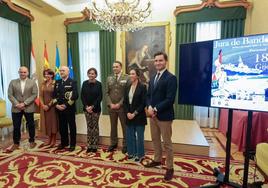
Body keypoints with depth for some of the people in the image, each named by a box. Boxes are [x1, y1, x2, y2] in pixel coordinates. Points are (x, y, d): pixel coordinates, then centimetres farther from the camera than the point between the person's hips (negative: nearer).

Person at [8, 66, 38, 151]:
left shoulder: (32, 82, 0)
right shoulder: (13, 82, 6)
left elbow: (34, 95, -7)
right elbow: (10, 95, 1)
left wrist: (24, 103, -15)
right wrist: (17, 104, -13)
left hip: (28, 108, -1)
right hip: (16, 108, 2)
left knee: (30, 125, 9)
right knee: (16, 126, 9)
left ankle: (32, 141, 25)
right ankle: (16, 143, 24)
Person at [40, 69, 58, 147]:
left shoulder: (54, 84, -7)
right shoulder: (43, 84, 9)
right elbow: (41, 95, 7)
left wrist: (49, 105, -12)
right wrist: (43, 105, -5)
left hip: (52, 106, -5)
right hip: (44, 106, 5)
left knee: (53, 122, 2)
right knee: (47, 122, 10)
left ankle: (53, 140, 13)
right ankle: (49, 140, 23)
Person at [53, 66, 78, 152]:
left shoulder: (73, 82, -4)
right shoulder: (57, 82, 13)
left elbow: (75, 96, -13)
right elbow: (54, 95, 12)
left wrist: (66, 105, -14)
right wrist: (56, 105, -3)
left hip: (70, 108, -5)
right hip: (59, 108, 5)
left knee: (72, 127, 4)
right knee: (62, 127, 12)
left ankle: (72, 144, 16)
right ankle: (64, 143, 27)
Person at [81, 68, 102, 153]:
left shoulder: (99, 84, -5)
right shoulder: (85, 83, 4)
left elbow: (100, 97, -8)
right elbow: (82, 96, 2)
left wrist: (92, 106, -15)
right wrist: (86, 106, -9)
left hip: (96, 108, -2)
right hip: (86, 108, 3)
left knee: (95, 126, 5)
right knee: (89, 127, 9)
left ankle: (94, 146, 16)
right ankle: (89, 145, 19)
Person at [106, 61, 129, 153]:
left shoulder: (126, 78, -3)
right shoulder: (109, 78, 10)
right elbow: (107, 93, 8)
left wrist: (119, 104, -13)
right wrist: (110, 104, -6)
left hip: (122, 106, -4)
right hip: (111, 106, 4)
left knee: (125, 126, 6)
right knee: (113, 126, 14)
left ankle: (125, 145, 20)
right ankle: (113, 143, 28)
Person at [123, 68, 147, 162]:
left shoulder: (142, 87, -8)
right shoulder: (128, 87, 9)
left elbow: (143, 103, -13)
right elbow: (125, 102, 7)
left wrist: (134, 113, -14)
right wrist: (128, 113, -6)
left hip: (139, 116, -5)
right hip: (129, 115, 5)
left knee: (139, 136, 7)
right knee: (130, 135, 13)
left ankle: (139, 154, 24)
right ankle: (132, 152, 31)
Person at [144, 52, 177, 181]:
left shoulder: (171, 78, -12)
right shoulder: (153, 78, 13)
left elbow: (170, 99, -19)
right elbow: (149, 95, 12)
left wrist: (156, 109, -18)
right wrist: (149, 107, -7)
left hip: (164, 116, -7)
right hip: (153, 115, 8)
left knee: (167, 143, 5)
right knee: (155, 140, 20)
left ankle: (169, 168, 21)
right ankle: (157, 160, 39)